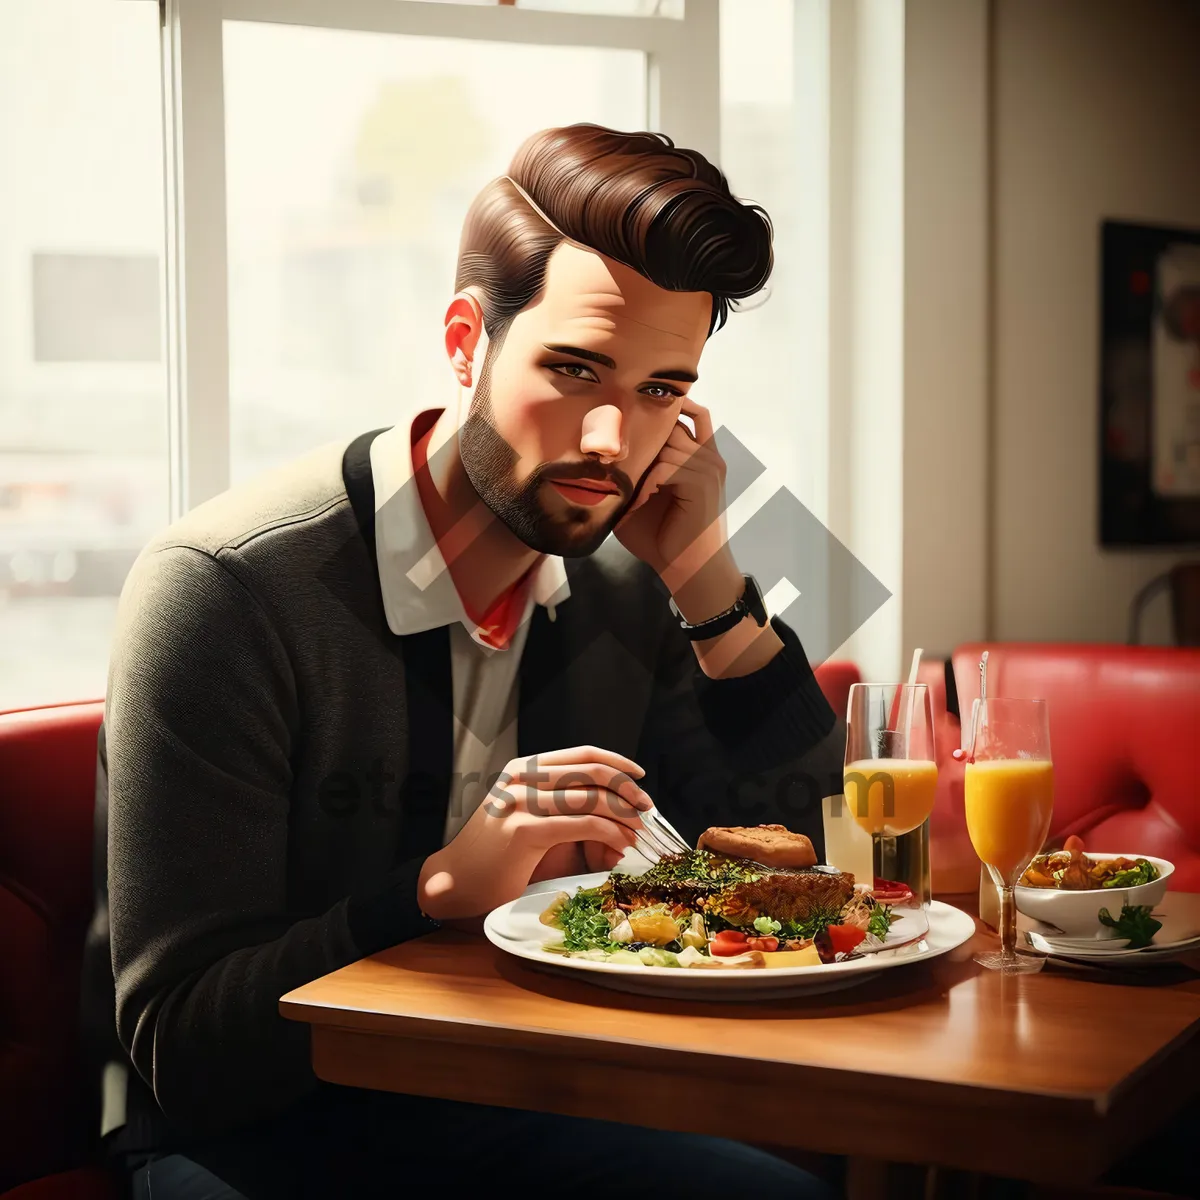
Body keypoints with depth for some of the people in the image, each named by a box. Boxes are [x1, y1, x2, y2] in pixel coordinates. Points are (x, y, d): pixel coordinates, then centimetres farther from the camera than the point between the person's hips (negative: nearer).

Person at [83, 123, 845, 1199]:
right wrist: (441, 888, -32)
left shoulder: (624, 586, -1)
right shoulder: (222, 586, -19)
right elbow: (179, 1049, -19)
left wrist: (708, 583, -10)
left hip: (511, 1108, 4)